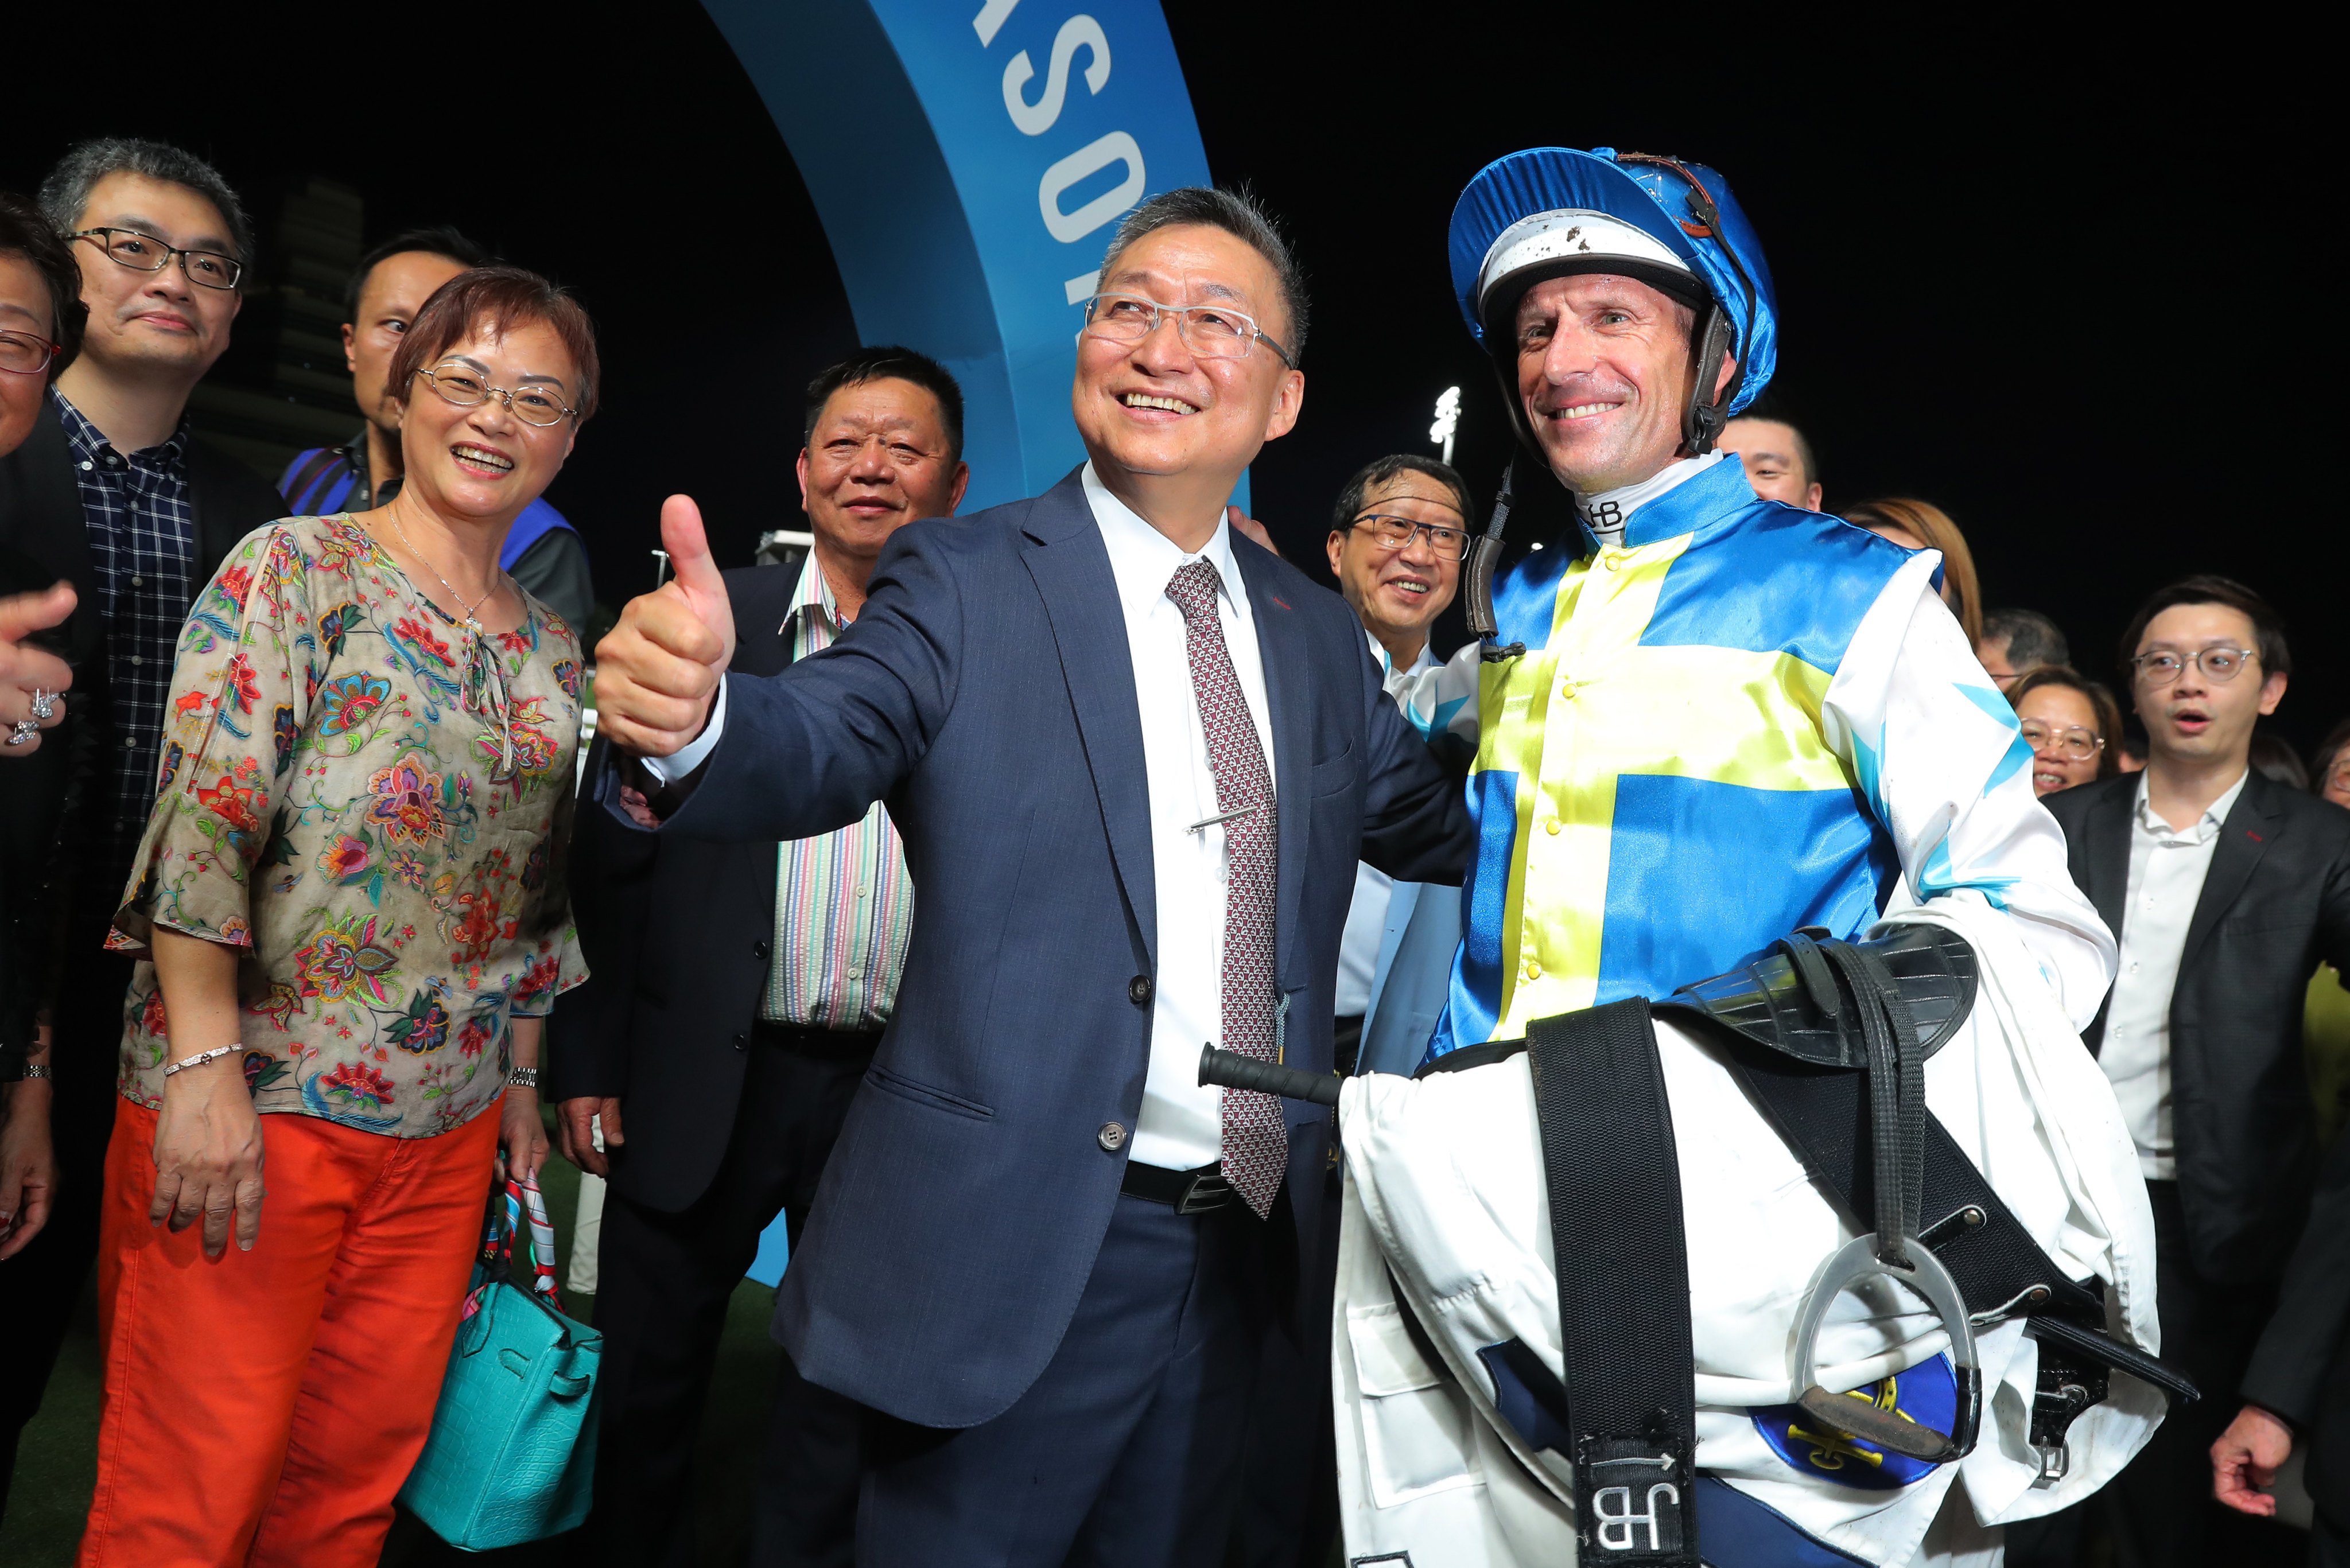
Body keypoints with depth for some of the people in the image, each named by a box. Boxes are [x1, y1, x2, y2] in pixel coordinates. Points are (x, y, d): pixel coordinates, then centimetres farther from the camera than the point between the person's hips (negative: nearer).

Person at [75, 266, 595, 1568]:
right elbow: (202, 820, -12)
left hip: (446, 1134, 5)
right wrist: (207, 1065, -18)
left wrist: (522, 1082, 16)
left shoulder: (554, 654, 12)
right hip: (247, 1110, -5)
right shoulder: (295, 568, -4)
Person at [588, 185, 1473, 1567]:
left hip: (1243, 1246, 5)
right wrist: (693, 716, -44)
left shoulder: (1319, 635, 9)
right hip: (1015, 1255, -5)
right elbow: (817, 752, -23)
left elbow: (1439, 827, 11)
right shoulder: (964, 584, -7)